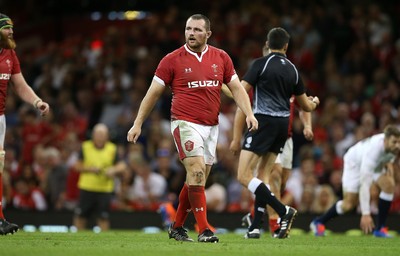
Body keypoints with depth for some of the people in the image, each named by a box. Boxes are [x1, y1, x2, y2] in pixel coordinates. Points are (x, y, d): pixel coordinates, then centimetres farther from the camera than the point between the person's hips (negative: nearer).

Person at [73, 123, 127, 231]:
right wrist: (89, 169, -12)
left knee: (103, 218, -3)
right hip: (87, 187, 0)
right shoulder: (85, 147, 2)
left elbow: (122, 166, 1)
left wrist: (113, 170, -19)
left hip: (105, 189, 0)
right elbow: (77, 166, 4)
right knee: (80, 215, 2)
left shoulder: (112, 149, 3)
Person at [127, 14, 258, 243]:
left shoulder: (221, 57, 7)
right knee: (197, 172, -18)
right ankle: (204, 230, -18)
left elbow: (236, 88, 10)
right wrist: (138, 123, 2)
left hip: (211, 127, 5)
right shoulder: (172, 60, -2)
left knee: (197, 180, 9)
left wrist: (249, 113, -4)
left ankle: (177, 227, 23)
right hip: (185, 123, -5)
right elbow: (153, 93, 3)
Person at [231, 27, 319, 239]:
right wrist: (315, 102, 46)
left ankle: (283, 211, -18)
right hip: (283, 124, 7)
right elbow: (306, 106, 22)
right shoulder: (292, 70, 12)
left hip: (264, 121, -7)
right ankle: (255, 227, 9)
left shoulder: (261, 64, -4)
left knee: (244, 176, -9)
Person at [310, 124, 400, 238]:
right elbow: (364, 184, -46)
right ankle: (319, 222, 19)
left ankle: (380, 228, -9)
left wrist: (389, 164, -13)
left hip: (376, 164, 6)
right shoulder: (373, 150, -45)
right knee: (349, 204, -7)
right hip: (355, 163, -6)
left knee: (389, 186, -20)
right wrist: (365, 214, -50)